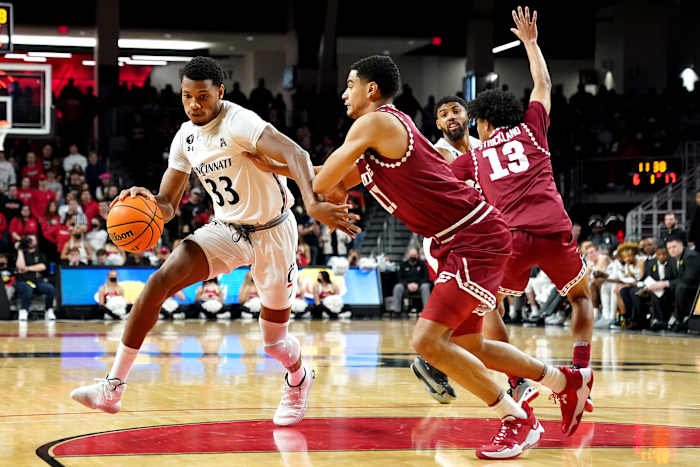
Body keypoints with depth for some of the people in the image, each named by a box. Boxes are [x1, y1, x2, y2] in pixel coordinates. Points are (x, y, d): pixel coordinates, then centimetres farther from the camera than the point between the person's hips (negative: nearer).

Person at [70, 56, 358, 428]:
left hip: (272, 232, -5)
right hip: (227, 230, 5)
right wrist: (149, 201, -21)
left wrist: (312, 204, -56)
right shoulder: (185, 138, -1)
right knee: (160, 281, -18)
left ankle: (298, 378, 43)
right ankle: (113, 388, -16)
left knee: (274, 341, 3)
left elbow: (295, 155, -39)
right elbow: (167, 205, 4)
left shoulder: (238, 123, -23)